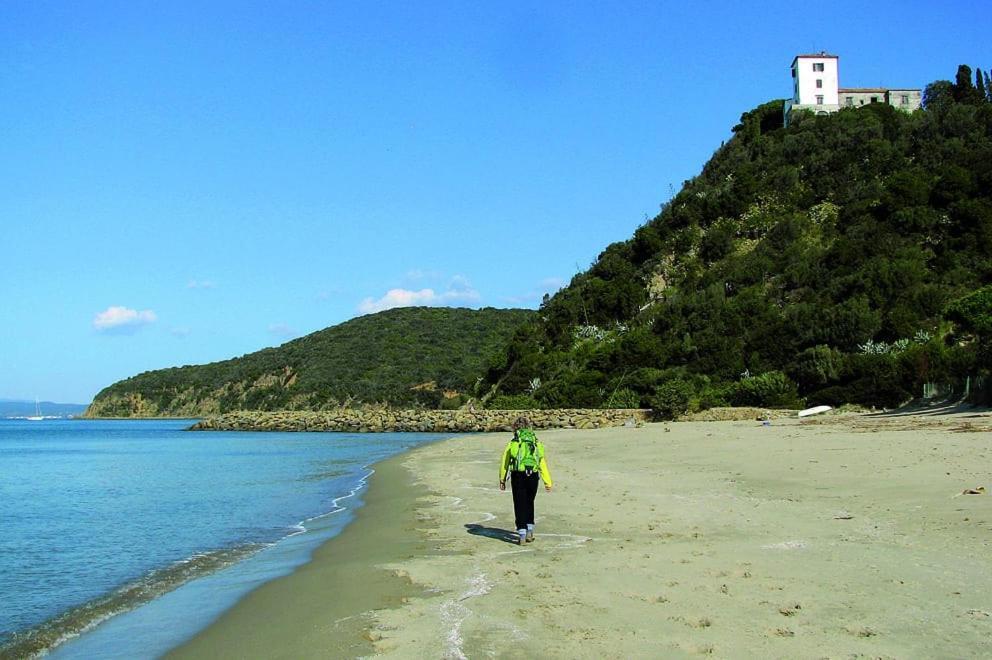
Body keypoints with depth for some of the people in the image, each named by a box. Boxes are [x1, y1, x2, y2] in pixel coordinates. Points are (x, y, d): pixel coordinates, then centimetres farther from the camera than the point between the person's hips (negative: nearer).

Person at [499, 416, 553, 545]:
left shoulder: (512, 443, 3)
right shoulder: (537, 443, 8)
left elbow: (504, 463, 7)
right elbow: (543, 463, 4)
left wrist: (502, 480, 17)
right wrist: (547, 482, 6)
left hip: (518, 476, -2)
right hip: (533, 476, 2)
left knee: (520, 505, 5)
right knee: (529, 504, 21)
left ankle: (522, 535, 1)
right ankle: (529, 531, 21)